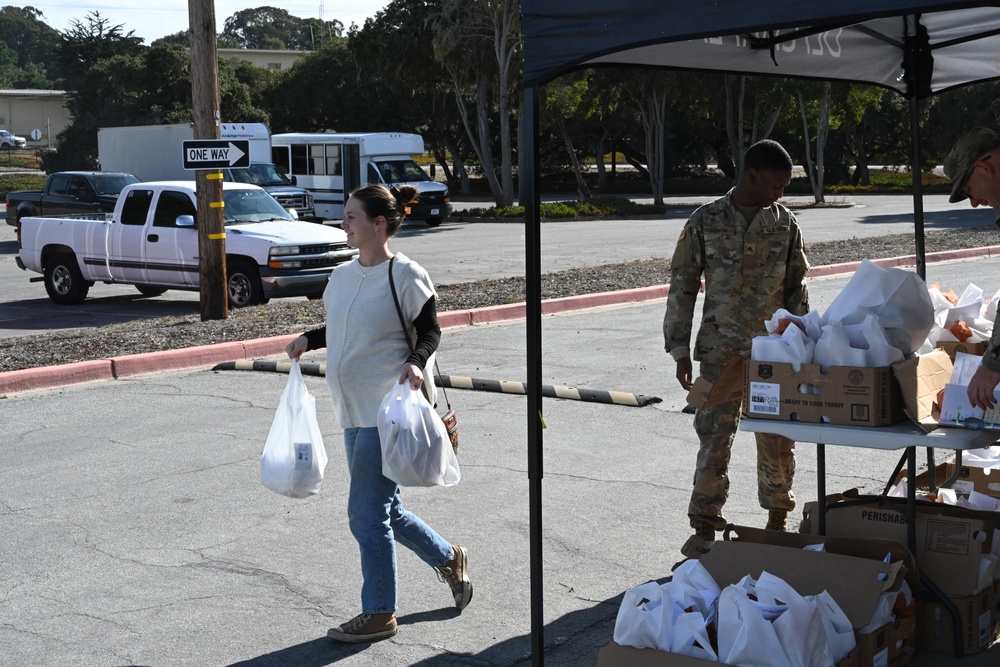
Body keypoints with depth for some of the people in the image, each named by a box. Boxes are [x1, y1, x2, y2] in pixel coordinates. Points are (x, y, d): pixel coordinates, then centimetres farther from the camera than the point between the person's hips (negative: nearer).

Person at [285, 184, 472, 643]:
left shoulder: (406, 275, -12)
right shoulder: (342, 275, 10)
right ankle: (448, 559, 39)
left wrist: (416, 361, -24)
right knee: (384, 511, 17)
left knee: (367, 514, -4)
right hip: (354, 412, 8)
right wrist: (308, 339, 5)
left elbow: (430, 331, -6)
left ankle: (379, 614, 11)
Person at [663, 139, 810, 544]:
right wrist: (680, 351, -3)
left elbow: (796, 288, 12)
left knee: (778, 438, 7)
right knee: (715, 436, -2)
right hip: (720, 351, -2)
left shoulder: (786, 224, 5)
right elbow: (682, 287, 0)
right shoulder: (706, 221, -2)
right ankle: (704, 525, 7)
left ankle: (777, 514, 25)